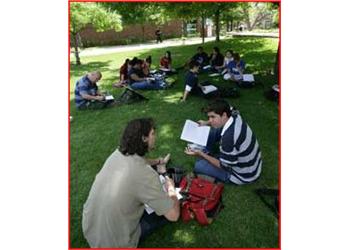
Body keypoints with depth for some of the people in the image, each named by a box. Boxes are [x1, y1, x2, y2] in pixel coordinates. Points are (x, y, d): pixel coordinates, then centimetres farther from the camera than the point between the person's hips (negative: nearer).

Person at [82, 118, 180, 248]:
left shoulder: (118, 153, -7)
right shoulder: (146, 174, -29)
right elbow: (173, 216, -19)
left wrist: (156, 161, 32)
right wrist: (170, 187, -3)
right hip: (112, 243, -6)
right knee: (168, 211, 8)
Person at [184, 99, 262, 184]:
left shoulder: (229, 137, -39)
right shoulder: (235, 117, -16)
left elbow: (224, 166, -24)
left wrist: (201, 154, -19)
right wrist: (206, 123, 0)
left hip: (244, 176, -7)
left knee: (198, 165, -6)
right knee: (215, 129, 8)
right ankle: (206, 153, 25)